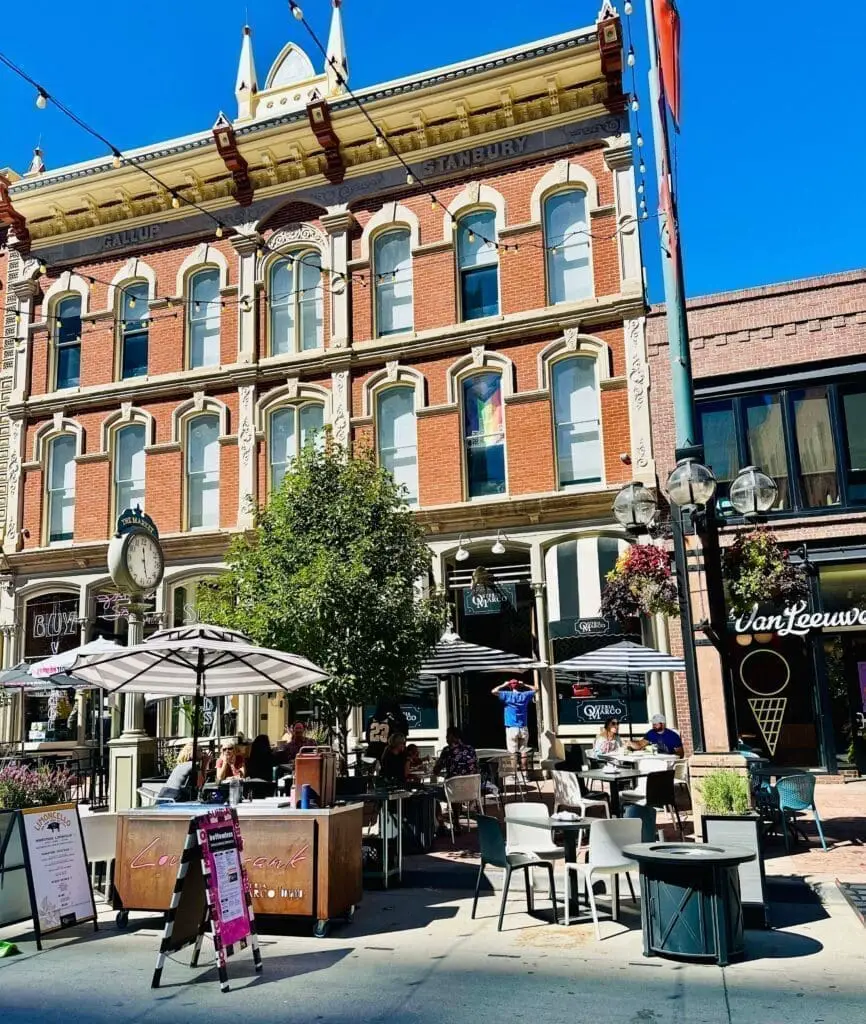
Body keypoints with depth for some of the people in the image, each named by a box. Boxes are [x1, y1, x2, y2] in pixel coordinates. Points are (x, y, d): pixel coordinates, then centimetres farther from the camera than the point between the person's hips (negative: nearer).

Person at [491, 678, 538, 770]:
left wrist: (504, 685, 6)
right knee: (523, 751, 9)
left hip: (512, 728, -3)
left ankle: (514, 771, -3)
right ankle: (523, 769, 12)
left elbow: (493, 691, -6)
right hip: (523, 728, 3)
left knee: (513, 752, -2)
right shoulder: (525, 695, 6)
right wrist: (524, 685, 20)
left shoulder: (507, 695, -2)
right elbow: (536, 688, 21)